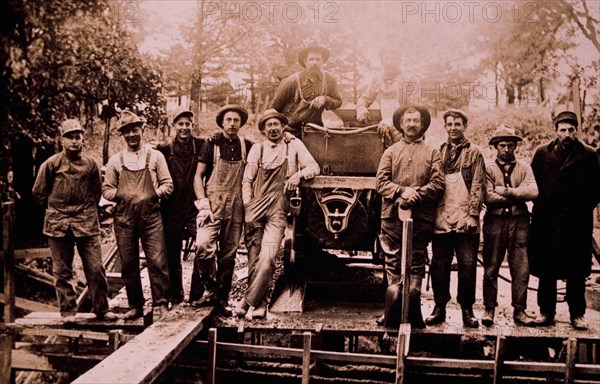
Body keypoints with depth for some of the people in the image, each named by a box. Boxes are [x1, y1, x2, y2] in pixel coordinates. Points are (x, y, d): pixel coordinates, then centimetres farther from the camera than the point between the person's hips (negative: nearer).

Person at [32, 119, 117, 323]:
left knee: (96, 268, 0)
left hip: (87, 223, 1)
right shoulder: (51, 164, -2)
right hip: (58, 224, -1)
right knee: (62, 271, 7)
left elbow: (97, 190, 16)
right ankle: (68, 311, 17)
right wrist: (54, 211, 11)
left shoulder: (90, 163, 2)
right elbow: (39, 192, 8)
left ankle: (102, 308, 12)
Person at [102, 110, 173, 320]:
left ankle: (160, 303, 3)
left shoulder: (155, 156, 7)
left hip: (151, 216, -2)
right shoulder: (115, 160, 10)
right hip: (124, 218, 2)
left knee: (157, 261, -7)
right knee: (128, 263, 6)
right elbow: (106, 189, 11)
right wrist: (120, 195, -8)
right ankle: (135, 306, 17)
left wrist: (155, 194, -11)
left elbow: (167, 184, 6)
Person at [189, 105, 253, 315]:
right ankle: (208, 288, -1)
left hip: (236, 209, 2)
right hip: (213, 205, -2)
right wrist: (203, 203, -8)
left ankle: (222, 298, 18)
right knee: (203, 245, -21)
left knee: (228, 255, 6)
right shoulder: (211, 144, 4)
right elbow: (199, 175, 3)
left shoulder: (248, 147, 9)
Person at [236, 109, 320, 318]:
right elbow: (247, 181, 12)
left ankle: (247, 300, -6)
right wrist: (247, 206, 1)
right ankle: (260, 303, 9)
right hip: (255, 209, 2)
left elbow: (314, 167, 9)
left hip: (278, 210, -2)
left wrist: (299, 175, -10)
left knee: (267, 258, -15)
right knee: (254, 259, 0)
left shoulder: (294, 145, 11)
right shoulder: (257, 149, 13)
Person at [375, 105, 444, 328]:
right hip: (392, 216, 1)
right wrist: (402, 191, -12)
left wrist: (416, 195, -12)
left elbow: (438, 184, 2)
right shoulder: (391, 152, 15)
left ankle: (413, 317, 6)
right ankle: (392, 316, 7)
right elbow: (381, 182, 4)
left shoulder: (432, 152, 12)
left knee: (416, 268, 0)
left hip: (421, 218, -1)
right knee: (393, 266, 1)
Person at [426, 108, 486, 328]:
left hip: (465, 221, -2)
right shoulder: (438, 152, 14)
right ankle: (439, 308, 16)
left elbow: (478, 187, 0)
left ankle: (467, 310, 11)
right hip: (441, 219, 3)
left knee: (467, 266, 0)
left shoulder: (473, 153, 6)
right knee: (439, 267, 5)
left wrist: (472, 215, -10)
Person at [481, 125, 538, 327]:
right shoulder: (488, 168, 4)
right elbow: (488, 197, -10)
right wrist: (517, 195, -6)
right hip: (495, 221, -1)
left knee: (521, 268, 1)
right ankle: (489, 309, 13)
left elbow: (533, 192, -7)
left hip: (519, 221, 2)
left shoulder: (524, 168, 11)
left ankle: (519, 310, 11)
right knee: (491, 268, 3)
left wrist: (506, 191, -11)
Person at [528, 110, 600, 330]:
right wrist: (541, 205, 1)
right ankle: (546, 311, 14)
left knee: (577, 271, 6)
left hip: (578, 222, 0)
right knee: (546, 269, 4)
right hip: (548, 221, 0)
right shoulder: (543, 153, 5)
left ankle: (577, 314, 16)